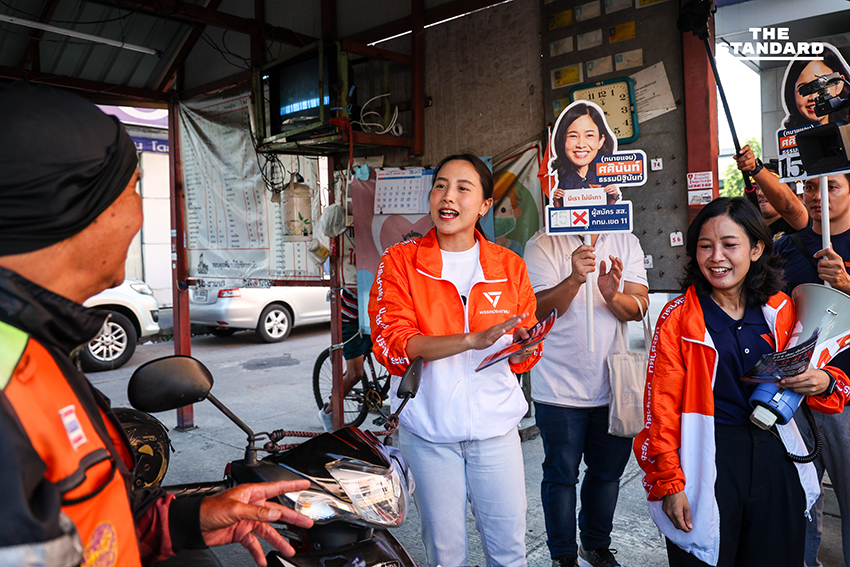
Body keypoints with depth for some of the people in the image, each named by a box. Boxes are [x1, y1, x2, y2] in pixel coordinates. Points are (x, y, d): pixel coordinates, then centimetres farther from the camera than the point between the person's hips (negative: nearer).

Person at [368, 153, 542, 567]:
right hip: (428, 429, -1)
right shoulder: (399, 262, -3)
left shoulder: (509, 266, 4)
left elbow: (524, 357, 10)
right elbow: (392, 344, -15)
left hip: (495, 427, 2)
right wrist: (474, 339, -25)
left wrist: (523, 347, -15)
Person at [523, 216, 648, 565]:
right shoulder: (542, 245, -8)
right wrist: (574, 279, -34)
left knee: (608, 471, 19)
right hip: (560, 388, -4)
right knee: (561, 476, 8)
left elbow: (638, 307, -6)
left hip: (614, 385, 4)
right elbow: (539, 311, -17)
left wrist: (612, 295, -28)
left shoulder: (626, 243, 2)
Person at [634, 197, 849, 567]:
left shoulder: (781, 310, 3)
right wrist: (668, 484, -11)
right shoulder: (678, 317, -8)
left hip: (775, 462, 4)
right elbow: (662, 408, -9)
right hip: (707, 463, -4)